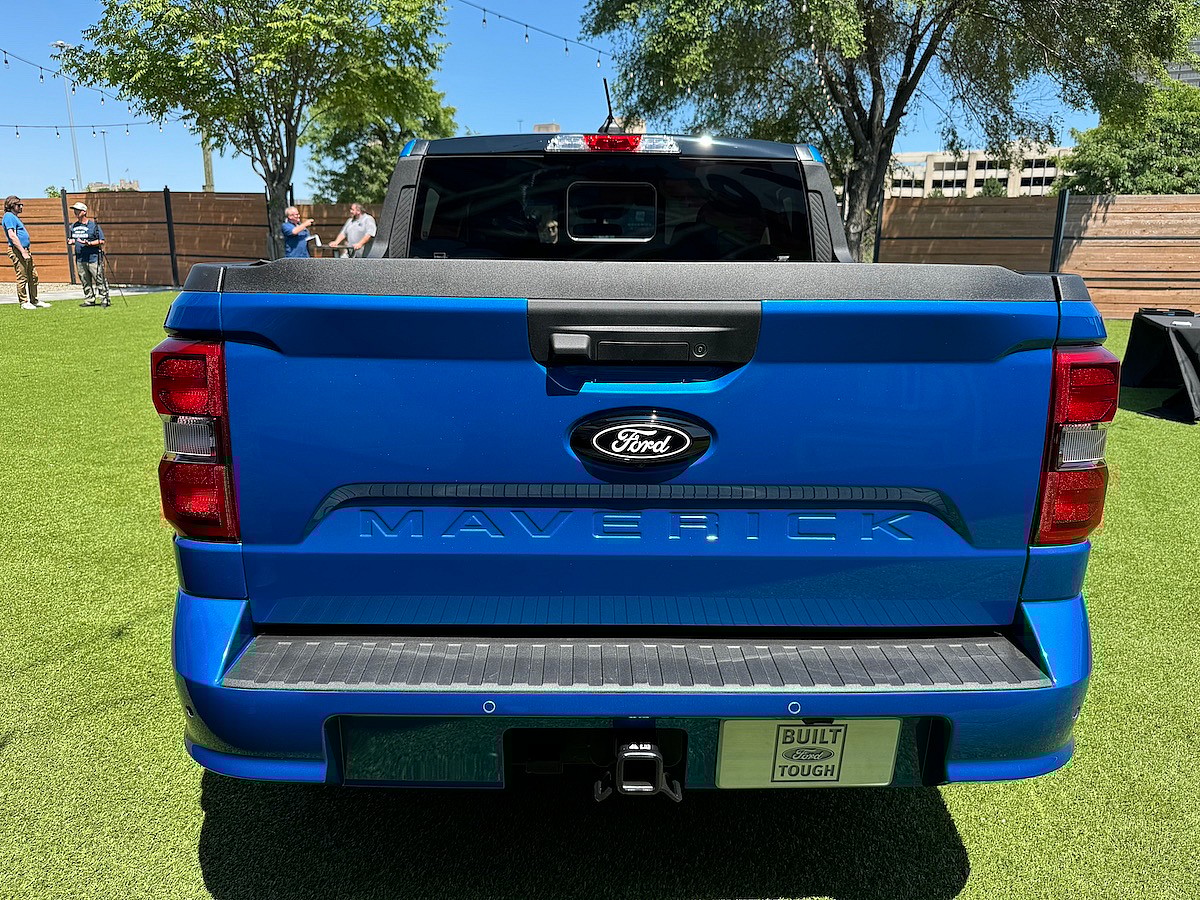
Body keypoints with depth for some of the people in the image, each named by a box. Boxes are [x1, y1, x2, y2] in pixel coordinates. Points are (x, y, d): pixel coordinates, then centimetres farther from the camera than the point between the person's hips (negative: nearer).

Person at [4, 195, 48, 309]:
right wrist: (23, 252, -22)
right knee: (22, 278, -5)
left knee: (33, 276, 13)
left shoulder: (15, 217, 21)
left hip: (25, 250, 10)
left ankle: (34, 300, 19)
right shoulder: (9, 216, -9)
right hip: (17, 251, -10)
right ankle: (24, 302, 0)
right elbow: (12, 236, -19)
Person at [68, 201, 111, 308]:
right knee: (85, 282, 10)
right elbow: (73, 239, 25)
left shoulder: (93, 225, -5)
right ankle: (89, 300, 17)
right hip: (80, 259, 6)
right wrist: (71, 241, 1)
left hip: (93, 258, -6)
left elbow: (101, 241, -8)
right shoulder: (74, 226, 13)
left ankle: (104, 299, 2)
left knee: (99, 280, -5)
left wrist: (88, 243, -20)